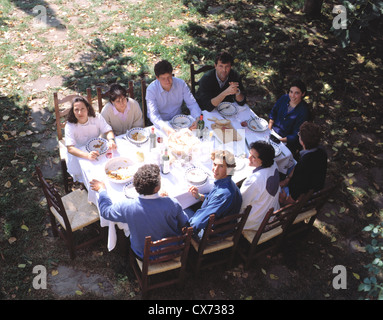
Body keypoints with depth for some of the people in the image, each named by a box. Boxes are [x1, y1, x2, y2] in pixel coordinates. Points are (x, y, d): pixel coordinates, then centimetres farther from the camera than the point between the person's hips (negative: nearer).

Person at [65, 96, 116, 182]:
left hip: (97, 149, 3)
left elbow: (108, 131, -8)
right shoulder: (70, 126, -20)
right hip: (79, 153, -2)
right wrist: (87, 155, -48)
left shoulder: (97, 117, -12)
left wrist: (111, 140, -35)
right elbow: (70, 148, -29)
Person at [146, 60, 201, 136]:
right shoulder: (151, 89, -16)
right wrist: (165, 127, -45)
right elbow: (153, 114, -25)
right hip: (161, 123, -3)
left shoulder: (181, 84, -9)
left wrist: (197, 119, -28)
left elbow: (192, 104, -6)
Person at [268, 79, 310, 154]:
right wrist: (271, 122, -2)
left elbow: (296, 135, -17)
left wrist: (281, 140, -27)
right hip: (272, 130, 6)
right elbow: (274, 111, 14)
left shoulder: (303, 111, -19)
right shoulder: (285, 98, -4)